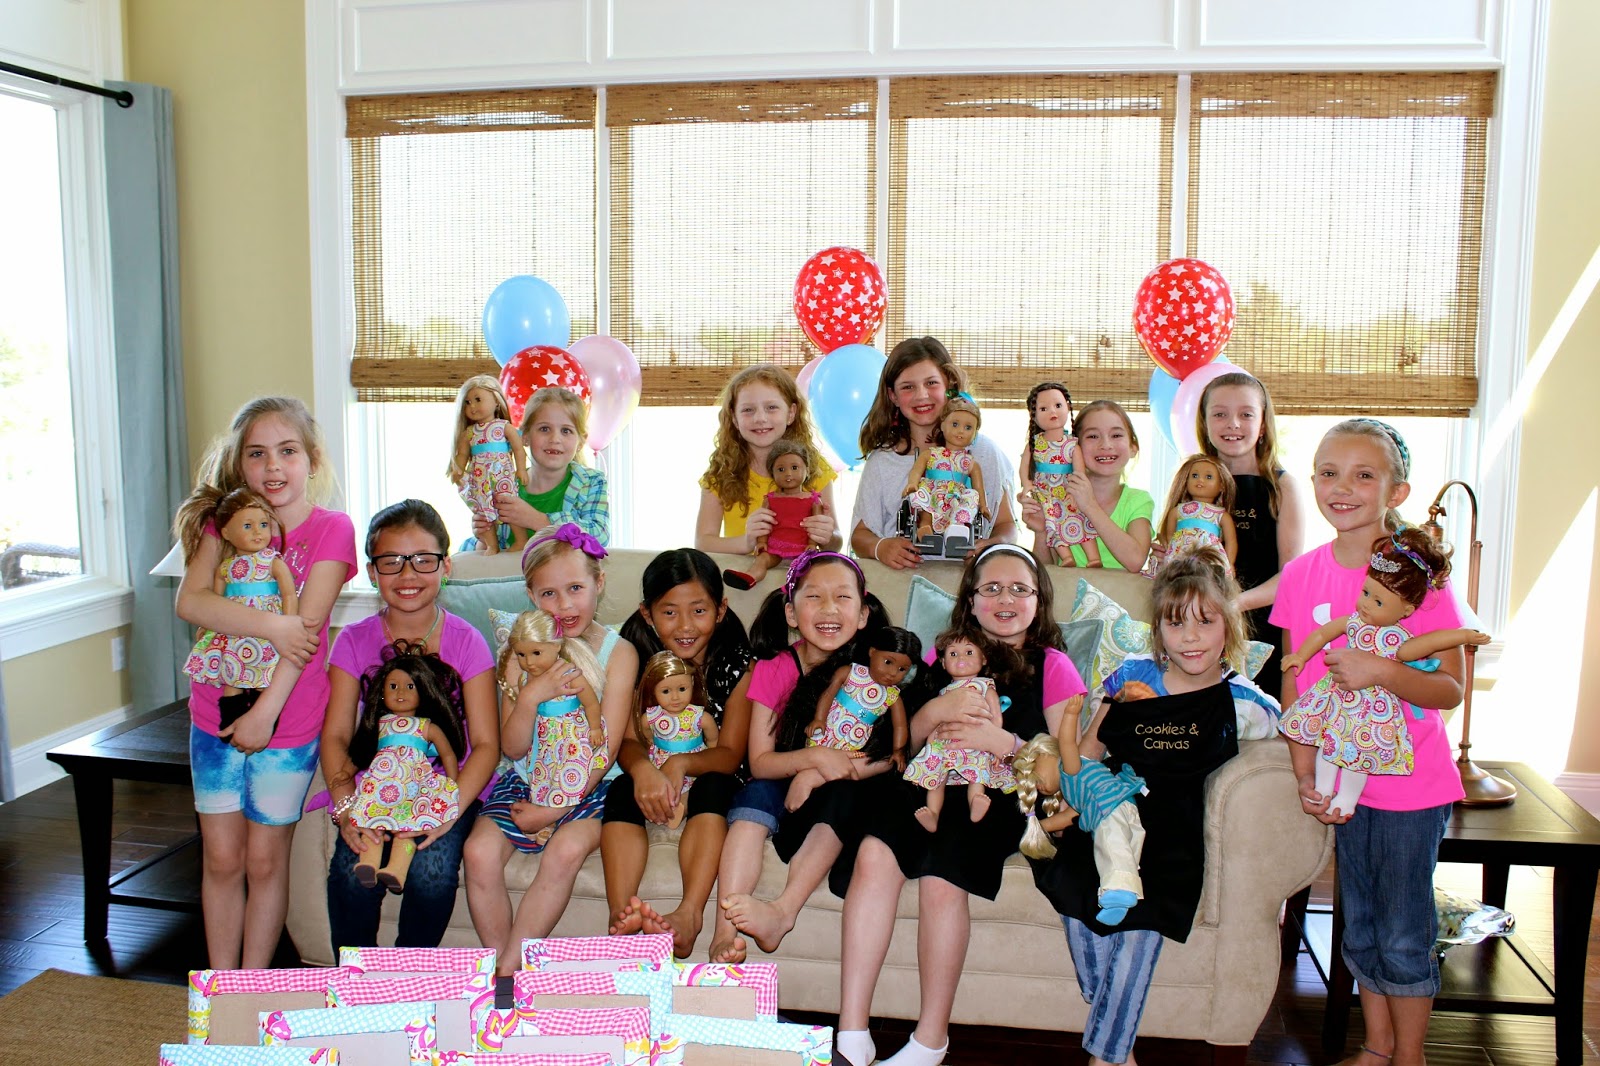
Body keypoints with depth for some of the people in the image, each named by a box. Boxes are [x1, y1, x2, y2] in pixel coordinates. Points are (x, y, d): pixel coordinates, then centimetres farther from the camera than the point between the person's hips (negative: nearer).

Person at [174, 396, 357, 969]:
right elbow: (190, 600, -15)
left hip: (287, 718, -3)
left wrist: (267, 709, -20)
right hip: (215, 714, 3)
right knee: (221, 859, 11)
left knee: (264, 862, 9)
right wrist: (273, 626, -26)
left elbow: (307, 628, -16)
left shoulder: (331, 528, -9)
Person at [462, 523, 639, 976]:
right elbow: (512, 748, -2)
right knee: (479, 851, -21)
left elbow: (606, 749, -8)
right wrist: (531, 695, -20)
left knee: (567, 848, -30)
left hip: (590, 786, -3)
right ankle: (499, 961, -3)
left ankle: (509, 970, -14)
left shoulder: (618, 652, -5)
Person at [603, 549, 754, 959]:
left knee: (712, 787, -33)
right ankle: (620, 916, -42)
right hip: (652, 784, 2)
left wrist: (681, 763, -34)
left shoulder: (736, 665, -9)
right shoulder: (635, 659, -6)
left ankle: (689, 913, -46)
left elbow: (730, 754, -12)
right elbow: (627, 740, -10)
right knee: (621, 790, -29)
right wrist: (643, 769, -36)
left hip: (711, 777, -1)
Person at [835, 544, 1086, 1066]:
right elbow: (907, 744, 16)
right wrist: (934, 711, -6)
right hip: (933, 787, 3)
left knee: (940, 876, -32)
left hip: (1002, 796, -3)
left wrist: (1005, 743, -16)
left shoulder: (1052, 667, 8)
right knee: (875, 852, -29)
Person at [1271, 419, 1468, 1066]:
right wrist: (1306, 777, 0)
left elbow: (1451, 690, -13)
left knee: (1403, 934, 7)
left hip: (1410, 782, -4)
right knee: (1360, 926, 17)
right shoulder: (1302, 574, -2)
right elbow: (1295, 681, 4)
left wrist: (1378, 670, -30)